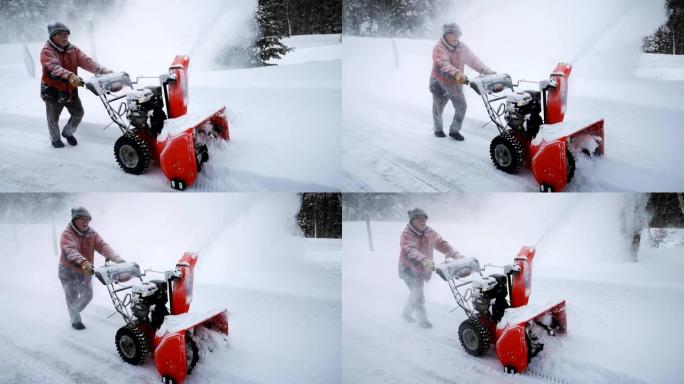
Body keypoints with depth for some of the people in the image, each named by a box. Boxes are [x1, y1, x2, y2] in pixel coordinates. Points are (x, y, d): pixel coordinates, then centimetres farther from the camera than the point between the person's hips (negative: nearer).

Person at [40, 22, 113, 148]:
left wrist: (102, 70, -33)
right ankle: (55, 139, 37)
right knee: (53, 118, 10)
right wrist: (70, 76, -55)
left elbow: (86, 61, -14)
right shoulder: (47, 51, -18)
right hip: (53, 91, -4)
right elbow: (54, 67, -36)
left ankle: (68, 133, 38)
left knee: (78, 113, 10)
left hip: (70, 89, 5)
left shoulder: (73, 49, 0)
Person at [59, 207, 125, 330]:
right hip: (68, 271, -5)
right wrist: (83, 262, -62)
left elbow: (103, 246, -21)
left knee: (88, 295, 15)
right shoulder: (67, 234, -23)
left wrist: (118, 260, -39)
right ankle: (75, 320, 27)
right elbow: (70, 251, -42)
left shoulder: (92, 234, -7)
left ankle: (74, 311, 43)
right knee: (72, 297, 3)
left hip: (85, 271, 5)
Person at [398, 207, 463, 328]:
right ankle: (423, 320, -1)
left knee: (415, 293, 21)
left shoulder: (430, 233, -7)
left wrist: (456, 255, -32)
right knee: (418, 294, -15)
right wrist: (424, 260, -60)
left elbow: (442, 244, -14)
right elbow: (410, 250, -42)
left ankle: (406, 313, 43)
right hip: (408, 269, -6)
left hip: (422, 269, 7)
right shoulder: (407, 234, -25)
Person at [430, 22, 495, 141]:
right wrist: (456, 73, -56)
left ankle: (454, 131, 14)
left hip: (456, 84, 4)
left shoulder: (462, 48, -1)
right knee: (438, 108, 9)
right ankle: (438, 129, 34)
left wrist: (489, 72, -22)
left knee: (461, 107, -5)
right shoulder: (439, 48, -20)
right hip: (440, 83, -4)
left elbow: (474, 61, -7)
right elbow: (443, 64, -38)